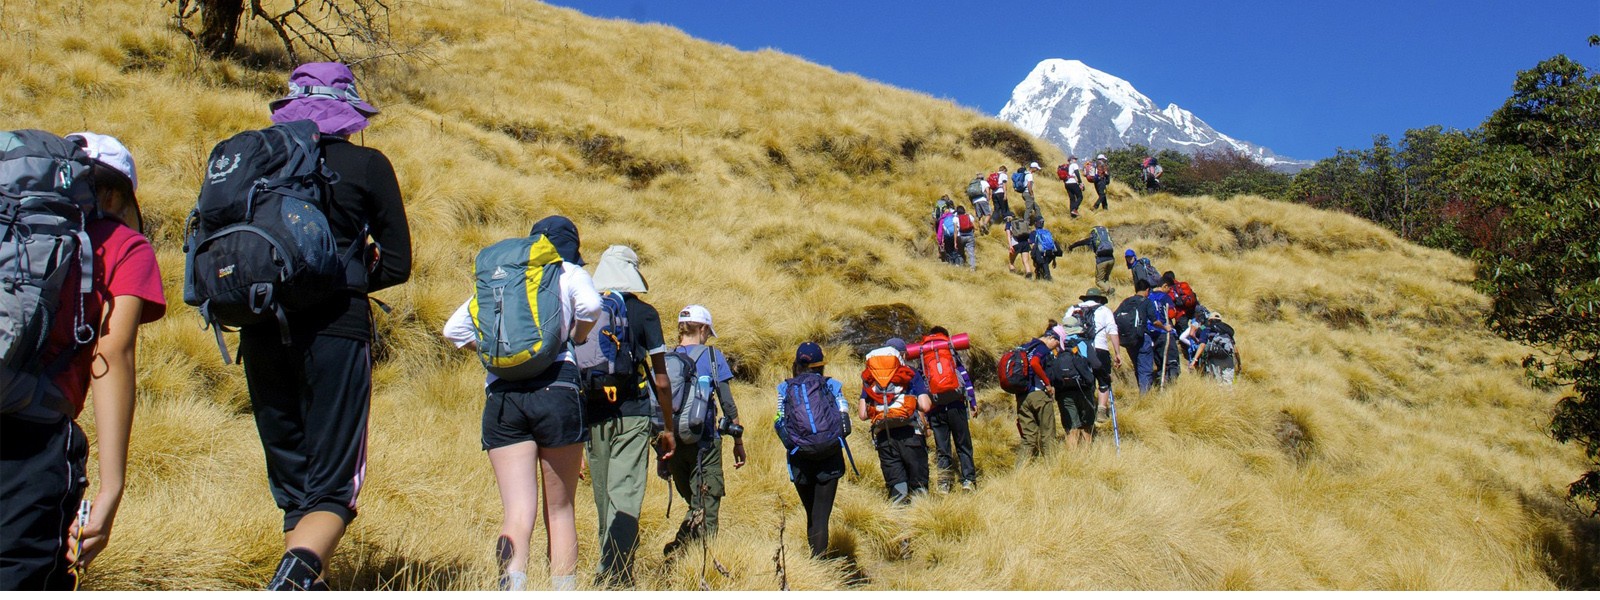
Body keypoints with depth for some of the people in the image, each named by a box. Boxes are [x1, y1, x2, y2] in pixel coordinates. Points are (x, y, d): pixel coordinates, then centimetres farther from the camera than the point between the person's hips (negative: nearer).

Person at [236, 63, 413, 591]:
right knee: (334, 484, -1)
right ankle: (294, 576, -27)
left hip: (262, 333, 4)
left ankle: (307, 585, 19)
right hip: (335, 331, -4)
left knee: (291, 476, 18)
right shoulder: (367, 165, 1)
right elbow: (396, 264, 2)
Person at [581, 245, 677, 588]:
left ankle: (609, 574, 22)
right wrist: (668, 427, 8)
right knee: (624, 496, -6)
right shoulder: (643, 312, -1)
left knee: (604, 498, 13)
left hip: (592, 416, 3)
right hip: (631, 415, -3)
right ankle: (616, 577, -15)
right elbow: (661, 381, -2)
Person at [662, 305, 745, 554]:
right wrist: (738, 441, 3)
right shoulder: (712, 356, -3)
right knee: (707, 507, 2)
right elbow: (728, 403, -4)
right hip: (704, 442, -4)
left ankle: (680, 545, 3)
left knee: (694, 503, 19)